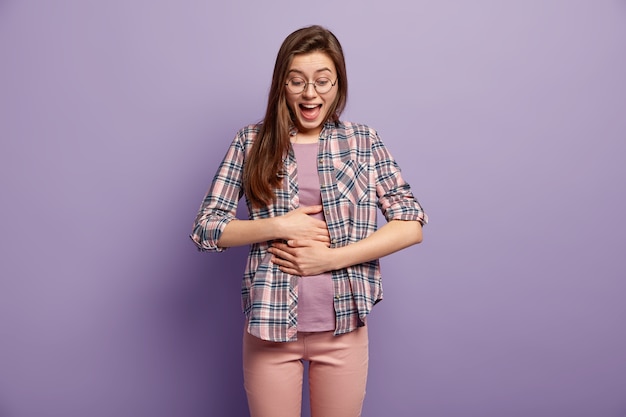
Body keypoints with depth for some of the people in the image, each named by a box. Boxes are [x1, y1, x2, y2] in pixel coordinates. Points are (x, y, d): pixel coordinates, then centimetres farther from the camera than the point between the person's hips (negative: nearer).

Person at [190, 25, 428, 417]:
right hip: (270, 324, 0)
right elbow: (205, 228, -2)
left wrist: (330, 257, -15)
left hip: (343, 327, 1)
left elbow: (412, 223, -6)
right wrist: (278, 226, -16)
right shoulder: (252, 141, -1)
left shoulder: (364, 141, 0)